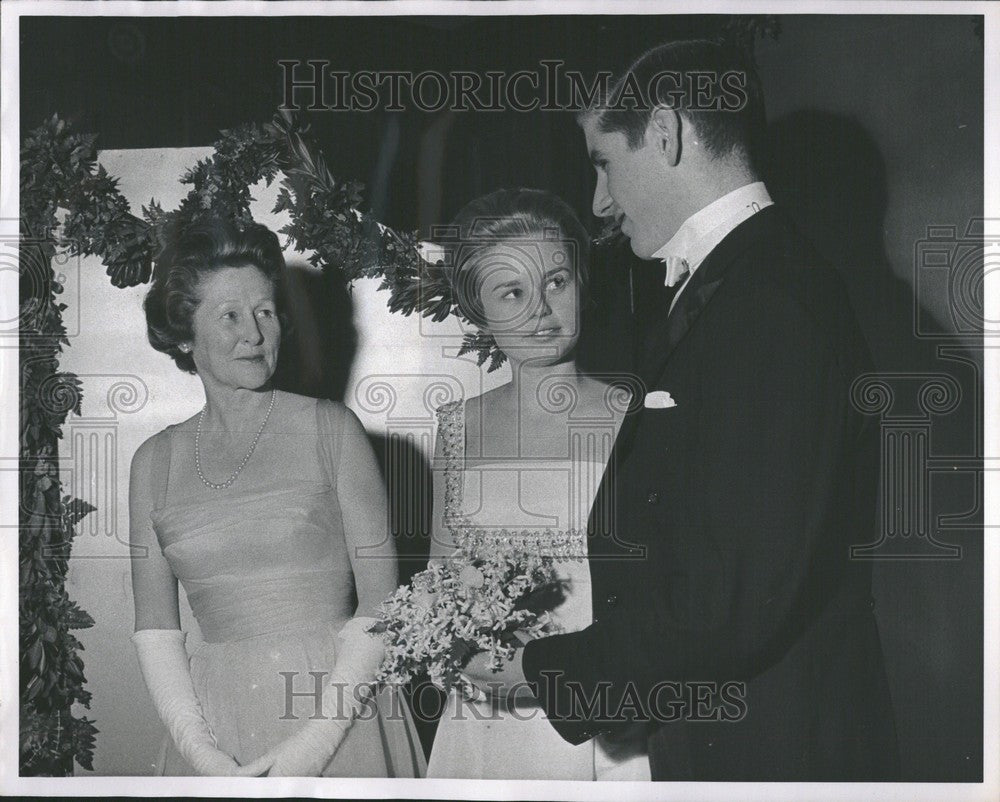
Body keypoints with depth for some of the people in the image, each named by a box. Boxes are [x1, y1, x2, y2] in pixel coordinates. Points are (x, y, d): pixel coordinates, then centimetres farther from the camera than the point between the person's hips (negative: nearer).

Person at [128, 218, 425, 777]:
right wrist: (200, 750, -11)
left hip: (337, 716, -2)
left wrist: (316, 741, -14)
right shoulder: (154, 462, 5)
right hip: (215, 718, 2)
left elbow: (380, 601, -6)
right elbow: (155, 626, 3)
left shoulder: (331, 429, -3)